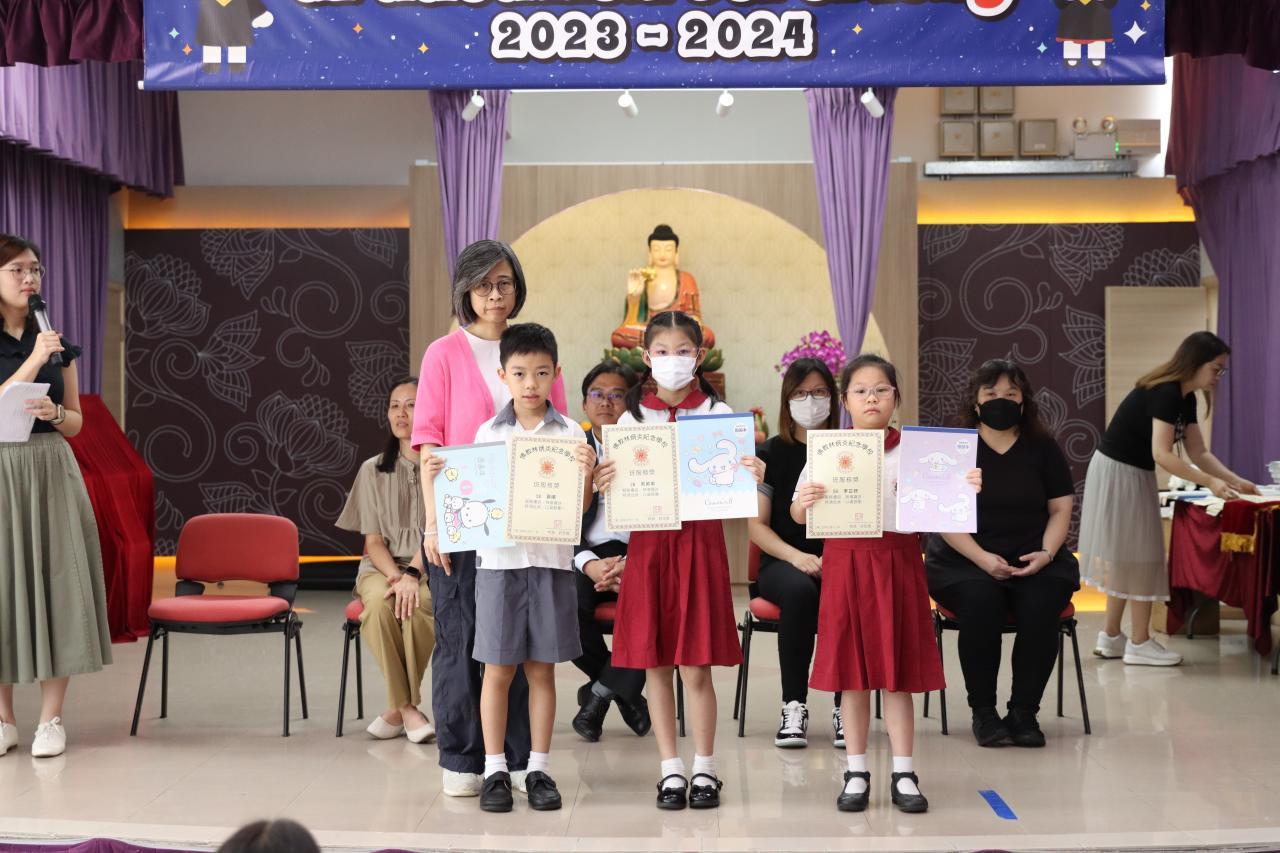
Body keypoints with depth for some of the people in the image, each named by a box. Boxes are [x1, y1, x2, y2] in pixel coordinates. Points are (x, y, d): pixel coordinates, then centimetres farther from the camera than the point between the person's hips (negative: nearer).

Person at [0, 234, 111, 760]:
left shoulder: (57, 342, 9)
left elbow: (76, 423, 12)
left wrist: (55, 413, -10)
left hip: (52, 474, 2)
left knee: (55, 584, -1)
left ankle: (51, 719, 5)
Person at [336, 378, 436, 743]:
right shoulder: (373, 470, 11)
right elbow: (373, 541, 6)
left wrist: (413, 575, -24)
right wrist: (396, 576, -15)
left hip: (432, 567, -2)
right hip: (382, 566, 2)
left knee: (417, 606, -37)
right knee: (380, 603, -34)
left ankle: (398, 708, -21)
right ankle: (407, 707, -24)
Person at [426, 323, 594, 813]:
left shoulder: (569, 433, 2)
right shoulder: (487, 434, 5)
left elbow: (581, 507, 1)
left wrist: (587, 473, -17)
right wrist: (442, 479, -7)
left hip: (550, 560, 0)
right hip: (499, 559, 0)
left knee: (542, 670, 6)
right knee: (498, 670, 3)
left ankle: (538, 769, 15)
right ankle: (495, 771, 12)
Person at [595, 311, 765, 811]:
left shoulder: (717, 413, 3)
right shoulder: (632, 418, 7)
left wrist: (753, 479, -20)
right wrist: (603, 484, -14)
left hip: (700, 539, -2)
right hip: (649, 540, 2)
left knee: (696, 667, -1)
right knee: (655, 664, 4)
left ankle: (704, 769, 12)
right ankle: (671, 769, 15)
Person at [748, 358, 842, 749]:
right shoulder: (771, 454, 8)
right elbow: (756, 525, 3)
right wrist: (796, 556, -16)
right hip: (781, 561, 0)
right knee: (799, 590, -36)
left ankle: (843, 707, -24)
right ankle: (793, 706, -27)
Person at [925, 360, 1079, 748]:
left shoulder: (1043, 448, 11)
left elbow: (1061, 509, 9)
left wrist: (1046, 553, -10)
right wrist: (983, 558, -17)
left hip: (1033, 559, 2)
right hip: (964, 559, -2)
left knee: (1040, 604, -31)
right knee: (980, 601, -34)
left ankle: (1024, 712, -16)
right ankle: (982, 712, -18)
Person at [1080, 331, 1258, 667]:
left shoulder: (1185, 397, 8)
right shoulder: (1165, 393, -22)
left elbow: (1198, 452, 11)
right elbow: (1161, 454, -29)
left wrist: (1235, 480, 0)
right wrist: (1209, 482, -30)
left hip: (1132, 475, 10)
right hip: (1118, 473, -10)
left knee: (1127, 555, 12)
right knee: (1137, 555, -4)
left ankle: (1111, 637, 19)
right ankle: (1139, 644, 2)